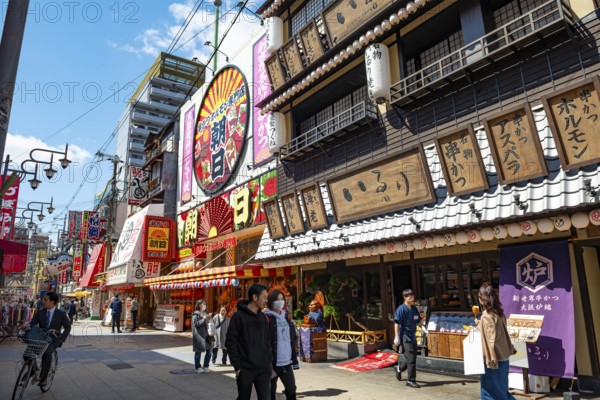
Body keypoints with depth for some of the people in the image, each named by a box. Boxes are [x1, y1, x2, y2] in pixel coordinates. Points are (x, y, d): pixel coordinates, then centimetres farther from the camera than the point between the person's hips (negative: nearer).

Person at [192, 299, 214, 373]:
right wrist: (204, 319, -24)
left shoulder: (206, 314, 17)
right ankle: (198, 367, 11)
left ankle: (205, 366, 17)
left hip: (207, 335, 6)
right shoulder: (196, 314, -3)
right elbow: (196, 324, -16)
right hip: (199, 335, -6)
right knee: (199, 351, -1)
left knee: (209, 350, 4)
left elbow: (211, 322, 24)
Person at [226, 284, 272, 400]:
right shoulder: (239, 316, -9)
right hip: (245, 370, -4)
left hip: (263, 369, 4)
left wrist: (270, 362, 8)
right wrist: (237, 366, -12)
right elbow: (230, 342, -10)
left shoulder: (263, 317, 9)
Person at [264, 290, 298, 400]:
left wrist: (294, 359, 12)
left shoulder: (286, 317, 11)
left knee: (291, 390, 11)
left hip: (287, 363, 6)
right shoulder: (266, 318, -10)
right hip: (272, 363, -6)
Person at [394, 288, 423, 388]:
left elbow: (418, 321, 18)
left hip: (413, 336, 7)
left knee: (412, 357, 15)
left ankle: (399, 369, 39)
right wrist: (397, 337, -17)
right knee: (411, 359, -6)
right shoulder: (401, 309, -13)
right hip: (405, 337, -7)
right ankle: (411, 381, 6)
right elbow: (397, 323, -15)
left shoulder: (414, 309, 8)